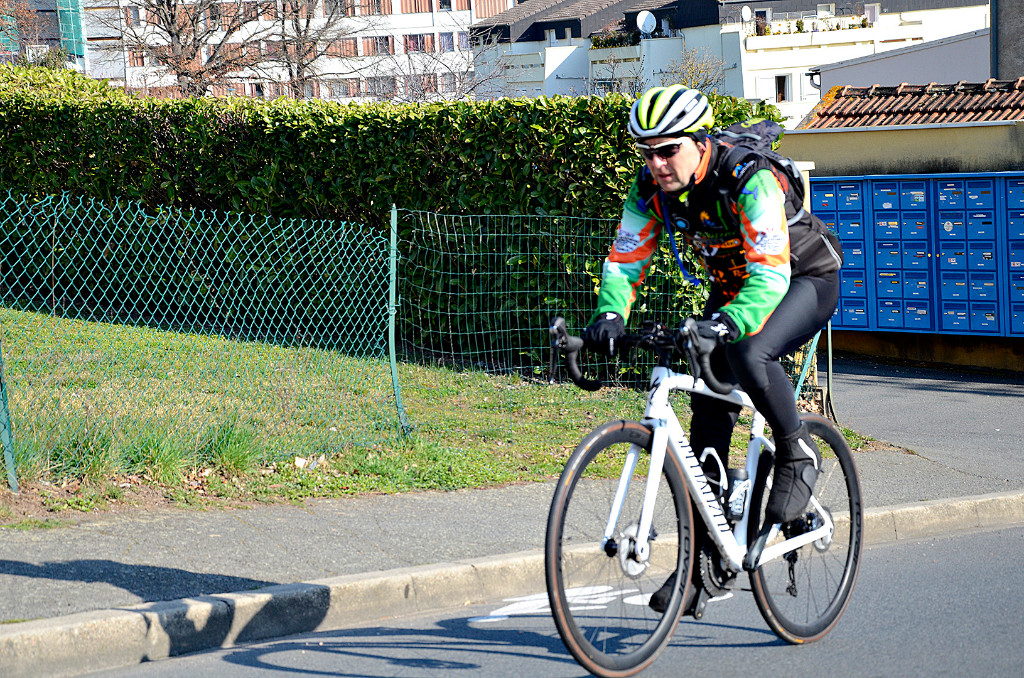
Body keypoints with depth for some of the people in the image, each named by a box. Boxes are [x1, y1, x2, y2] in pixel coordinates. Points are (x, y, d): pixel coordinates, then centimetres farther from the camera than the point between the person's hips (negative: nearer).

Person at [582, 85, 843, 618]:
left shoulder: (750, 180, -34)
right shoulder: (651, 187, -15)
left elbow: (770, 275, -41)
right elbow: (625, 259, -12)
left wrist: (724, 323, -57)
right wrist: (610, 314, -32)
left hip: (805, 277, -6)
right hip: (732, 286, 6)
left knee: (749, 355, -36)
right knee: (710, 414, -2)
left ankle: (798, 456, -8)